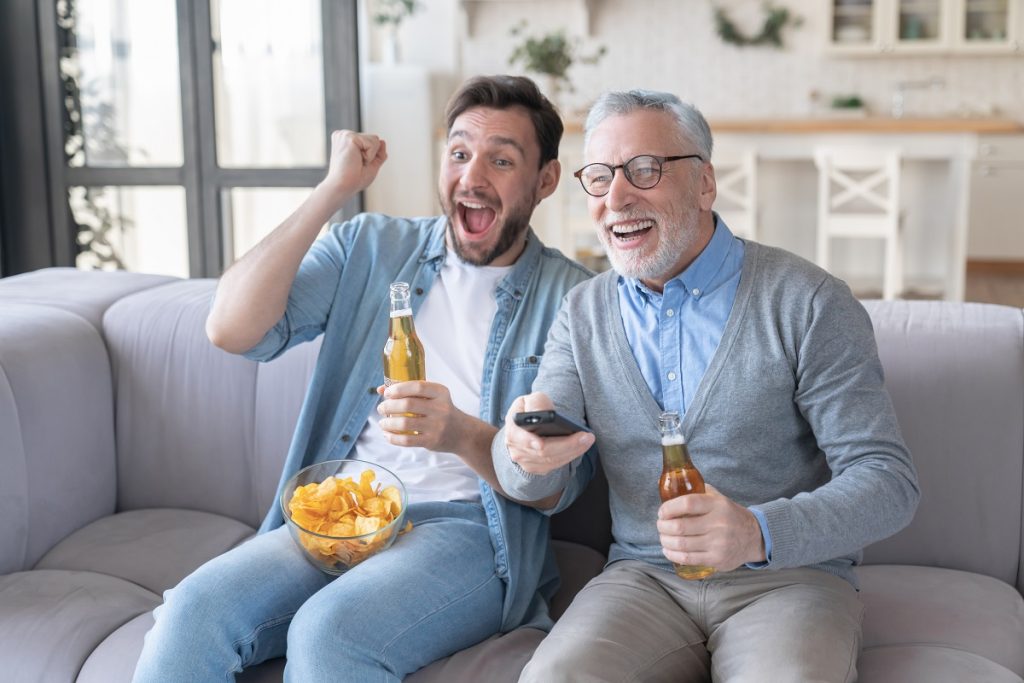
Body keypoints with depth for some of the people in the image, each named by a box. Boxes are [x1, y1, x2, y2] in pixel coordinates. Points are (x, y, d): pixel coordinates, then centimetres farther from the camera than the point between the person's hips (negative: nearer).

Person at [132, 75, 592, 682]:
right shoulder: (371, 248, 11)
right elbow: (233, 329, -4)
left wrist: (464, 435, -25)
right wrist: (336, 189, -4)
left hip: (467, 527, -2)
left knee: (329, 631, -32)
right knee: (195, 608, -26)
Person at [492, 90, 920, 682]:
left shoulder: (808, 304, -6)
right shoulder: (584, 313, 8)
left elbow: (888, 481, -10)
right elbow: (546, 492, 5)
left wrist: (760, 532, -28)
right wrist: (527, 451, -21)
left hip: (789, 575, -2)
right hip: (643, 580, 3)